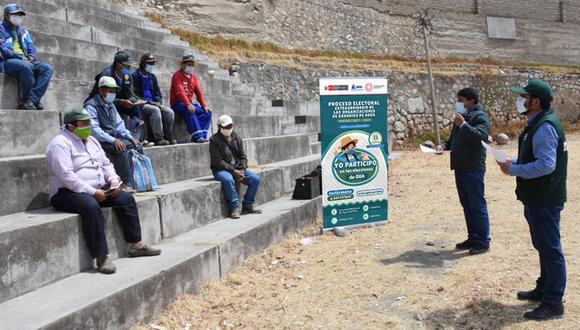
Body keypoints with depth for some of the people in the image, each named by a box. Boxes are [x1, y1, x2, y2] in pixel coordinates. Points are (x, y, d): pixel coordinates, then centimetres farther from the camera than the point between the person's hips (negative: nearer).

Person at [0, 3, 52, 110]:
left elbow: (31, 46, 17)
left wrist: (31, 57, -7)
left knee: (47, 68, -19)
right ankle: (35, 99, -27)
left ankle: (30, 101, -30)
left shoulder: (23, 31, 25)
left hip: (25, 61, 7)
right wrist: (20, 58, -16)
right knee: (26, 66, -39)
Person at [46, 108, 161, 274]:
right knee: (91, 206, -37)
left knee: (126, 198, -8)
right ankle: (101, 257, -34)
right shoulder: (60, 143, -11)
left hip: (99, 190, 8)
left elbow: (106, 164, 20)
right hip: (68, 193, -8)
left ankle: (136, 244, -2)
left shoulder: (91, 140, 17)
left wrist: (113, 180, -1)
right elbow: (66, 175, -22)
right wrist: (92, 192, -24)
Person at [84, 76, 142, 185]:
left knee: (137, 146, -7)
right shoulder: (91, 106, -9)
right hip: (100, 140, -9)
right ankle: (125, 183, -28)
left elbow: (119, 124, 20)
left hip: (114, 137, 9)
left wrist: (130, 137, 3)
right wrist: (113, 140, -27)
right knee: (122, 148, -30)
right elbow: (94, 129, -19)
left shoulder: (111, 105, 18)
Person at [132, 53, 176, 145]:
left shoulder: (152, 76, 19)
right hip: (141, 104, -6)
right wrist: (149, 102, -17)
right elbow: (134, 95, -9)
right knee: (155, 110, -34)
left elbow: (157, 93, 21)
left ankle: (169, 137, -14)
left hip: (153, 104, 6)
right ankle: (158, 139, -33)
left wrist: (159, 102, -1)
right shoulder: (135, 76, -3)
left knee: (169, 112, -18)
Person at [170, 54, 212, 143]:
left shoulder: (193, 77, 15)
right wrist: (188, 104, -33)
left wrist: (204, 106, -2)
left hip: (190, 103, 8)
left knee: (207, 112, -8)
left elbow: (198, 92, 11)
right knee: (190, 111, -36)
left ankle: (202, 135, -20)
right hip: (177, 103, -8)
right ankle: (197, 136, -40)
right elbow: (180, 91, -21)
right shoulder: (177, 75, -7)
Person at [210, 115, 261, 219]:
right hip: (221, 169, -5)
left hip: (237, 168, 6)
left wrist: (242, 170, -10)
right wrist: (233, 171, -21)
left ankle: (247, 206, -3)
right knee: (228, 180, -38)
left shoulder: (237, 138, 9)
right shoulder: (214, 140, -8)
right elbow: (218, 161, -15)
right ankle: (235, 207, -25)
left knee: (255, 179, -13)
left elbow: (243, 157, 9)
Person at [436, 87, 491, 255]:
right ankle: (473, 238, 22)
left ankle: (483, 241, 2)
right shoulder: (461, 116, 20)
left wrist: (463, 125, -26)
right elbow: (454, 139, 28)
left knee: (477, 205, -5)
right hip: (460, 167, 9)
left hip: (473, 169, -9)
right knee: (466, 204, 13)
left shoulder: (480, 117, -7)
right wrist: (444, 146, 9)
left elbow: (481, 137, -23)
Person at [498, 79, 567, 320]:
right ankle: (544, 289, 35)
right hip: (537, 198, 10)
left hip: (545, 201, -10)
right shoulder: (536, 124, 11)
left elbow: (546, 164, -28)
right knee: (543, 246, 20)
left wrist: (513, 170, -20)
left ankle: (553, 303, 9)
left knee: (550, 250, -1)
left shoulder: (545, 127, -21)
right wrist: (514, 162, 5)